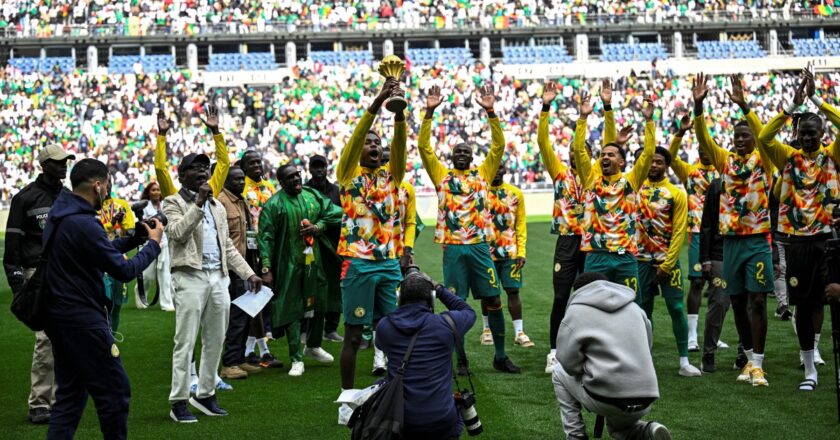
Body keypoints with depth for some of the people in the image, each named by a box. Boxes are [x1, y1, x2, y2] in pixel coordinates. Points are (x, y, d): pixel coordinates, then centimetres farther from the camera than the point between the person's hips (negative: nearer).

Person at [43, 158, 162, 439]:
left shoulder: (58, 215, 10)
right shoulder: (83, 224, -21)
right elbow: (124, 271, -18)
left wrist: (136, 238, 12)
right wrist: (153, 244, -4)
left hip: (59, 317, 10)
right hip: (83, 319, -10)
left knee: (70, 394, 14)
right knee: (115, 391, 0)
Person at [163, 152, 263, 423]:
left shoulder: (217, 207, 21)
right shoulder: (174, 203, 1)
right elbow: (177, 233, -17)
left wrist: (248, 273, 13)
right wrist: (198, 204, -20)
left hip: (219, 278, 7)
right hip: (190, 278, -7)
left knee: (215, 341, 10)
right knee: (185, 343, -6)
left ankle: (205, 394, 20)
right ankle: (179, 402, -3)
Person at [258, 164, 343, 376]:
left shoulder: (312, 196, 5)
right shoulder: (274, 204, -10)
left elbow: (333, 213, 14)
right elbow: (266, 237, -12)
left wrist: (317, 227, -6)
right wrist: (266, 268, -17)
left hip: (314, 261, 5)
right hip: (289, 265, -5)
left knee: (319, 304, 15)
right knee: (292, 310, -1)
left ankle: (313, 346, 38)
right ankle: (296, 360, 6)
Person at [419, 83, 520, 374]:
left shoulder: (482, 174, 10)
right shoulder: (442, 176, 8)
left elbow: (498, 146, 2)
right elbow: (424, 147, 0)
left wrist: (491, 112, -8)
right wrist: (430, 112, -9)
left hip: (479, 245, 1)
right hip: (453, 248, -1)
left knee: (493, 300, 2)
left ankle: (500, 356, 12)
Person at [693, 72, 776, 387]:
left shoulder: (762, 159, -1)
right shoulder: (726, 161, 9)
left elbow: (763, 136, -20)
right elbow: (703, 139, -3)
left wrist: (744, 106, -32)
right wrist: (698, 105, -18)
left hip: (757, 240, -4)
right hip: (731, 240, 4)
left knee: (757, 301, -7)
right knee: (737, 302, 8)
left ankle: (757, 364, -7)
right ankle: (749, 358, 19)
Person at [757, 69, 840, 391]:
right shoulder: (789, 158, 6)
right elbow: (764, 138, -9)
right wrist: (794, 105, -14)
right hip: (798, 241, 2)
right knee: (803, 304, 5)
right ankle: (810, 370, 14)